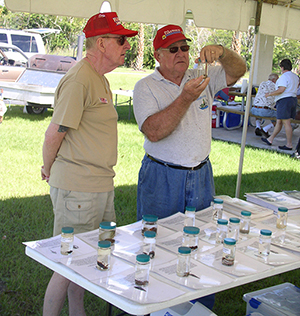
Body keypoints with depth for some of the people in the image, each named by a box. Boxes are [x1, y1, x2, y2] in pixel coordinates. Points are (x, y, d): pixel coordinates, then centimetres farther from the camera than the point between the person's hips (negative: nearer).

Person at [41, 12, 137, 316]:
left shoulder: (100, 80, 14)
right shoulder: (79, 79, -18)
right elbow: (54, 134, -16)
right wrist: (49, 171, 0)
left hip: (101, 186, 9)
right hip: (77, 188, -9)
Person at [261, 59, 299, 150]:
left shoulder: (284, 76, -15)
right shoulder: (295, 76, 14)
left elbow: (281, 90, -22)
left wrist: (269, 94, -10)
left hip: (284, 100, -10)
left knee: (286, 123, -6)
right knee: (279, 121, 15)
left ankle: (289, 144, -4)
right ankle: (270, 139, 23)